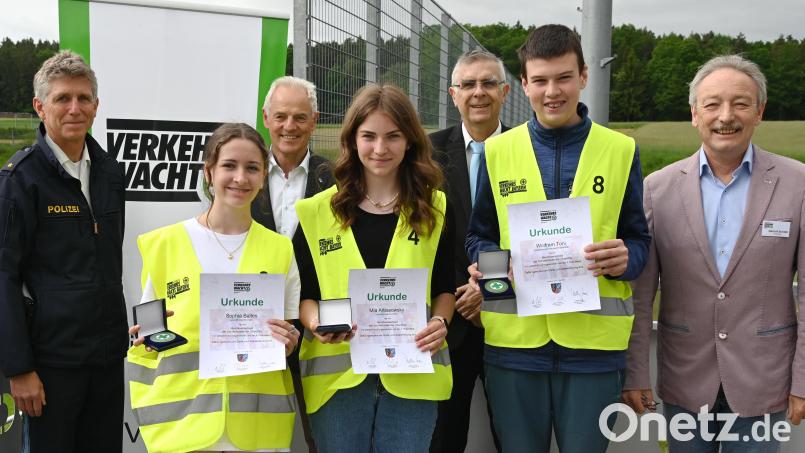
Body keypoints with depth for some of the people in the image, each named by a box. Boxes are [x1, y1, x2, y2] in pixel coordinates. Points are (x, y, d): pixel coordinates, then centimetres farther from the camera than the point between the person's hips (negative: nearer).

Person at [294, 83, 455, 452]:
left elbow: (445, 286, 11)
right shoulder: (317, 212, 4)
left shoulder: (435, 208, 7)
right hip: (336, 373, 0)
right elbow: (303, 292, 6)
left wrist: (440, 321, -8)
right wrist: (315, 322, -14)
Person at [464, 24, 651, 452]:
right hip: (514, 341, 1)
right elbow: (478, 236, 10)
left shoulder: (620, 150, 4)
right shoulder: (497, 151, 6)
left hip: (593, 344, 0)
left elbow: (638, 239, 8)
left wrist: (624, 259, -15)